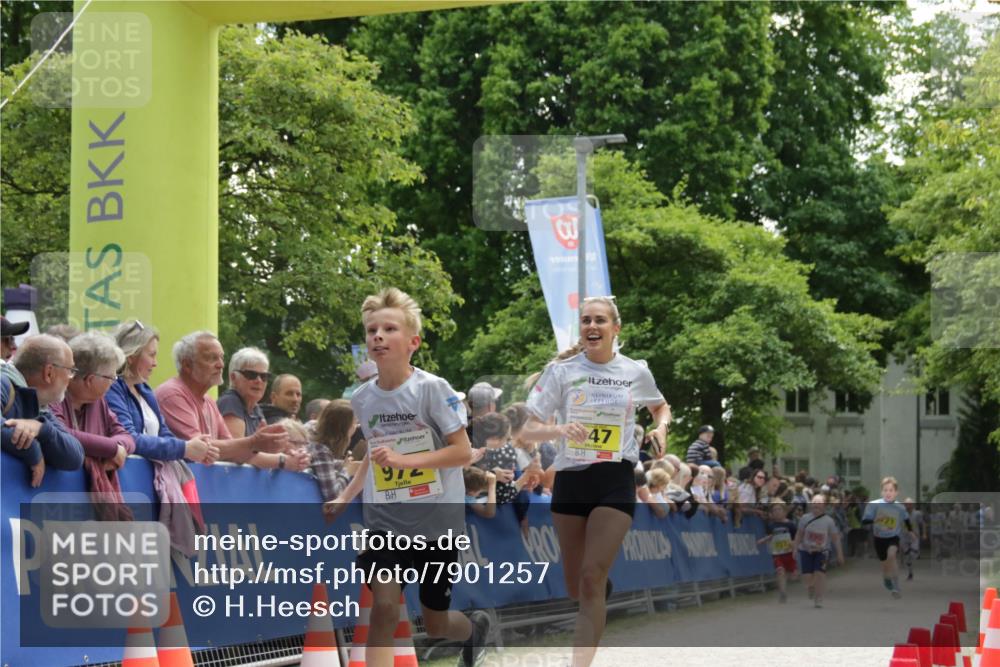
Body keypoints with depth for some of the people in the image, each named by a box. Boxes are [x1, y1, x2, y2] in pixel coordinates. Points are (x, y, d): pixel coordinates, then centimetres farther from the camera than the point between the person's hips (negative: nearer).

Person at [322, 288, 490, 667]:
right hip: (383, 521, 3)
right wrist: (346, 497, 8)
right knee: (384, 607, -18)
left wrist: (404, 459, -26)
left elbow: (463, 452, -16)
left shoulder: (432, 389, -14)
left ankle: (476, 627, 48)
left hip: (436, 521, -3)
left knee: (435, 624, 12)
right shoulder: (362, 398, 1)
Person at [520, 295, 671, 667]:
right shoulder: (561, 370, -2)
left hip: (616, 482, -2)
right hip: (570, 480, 2)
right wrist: (560, 430, -26)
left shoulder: (636, 372, 1)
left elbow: (660, 407, 23)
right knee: (575, 589, 10)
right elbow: (528, 432, -6)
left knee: (591, 580, -15)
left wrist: (661, 429, 1)